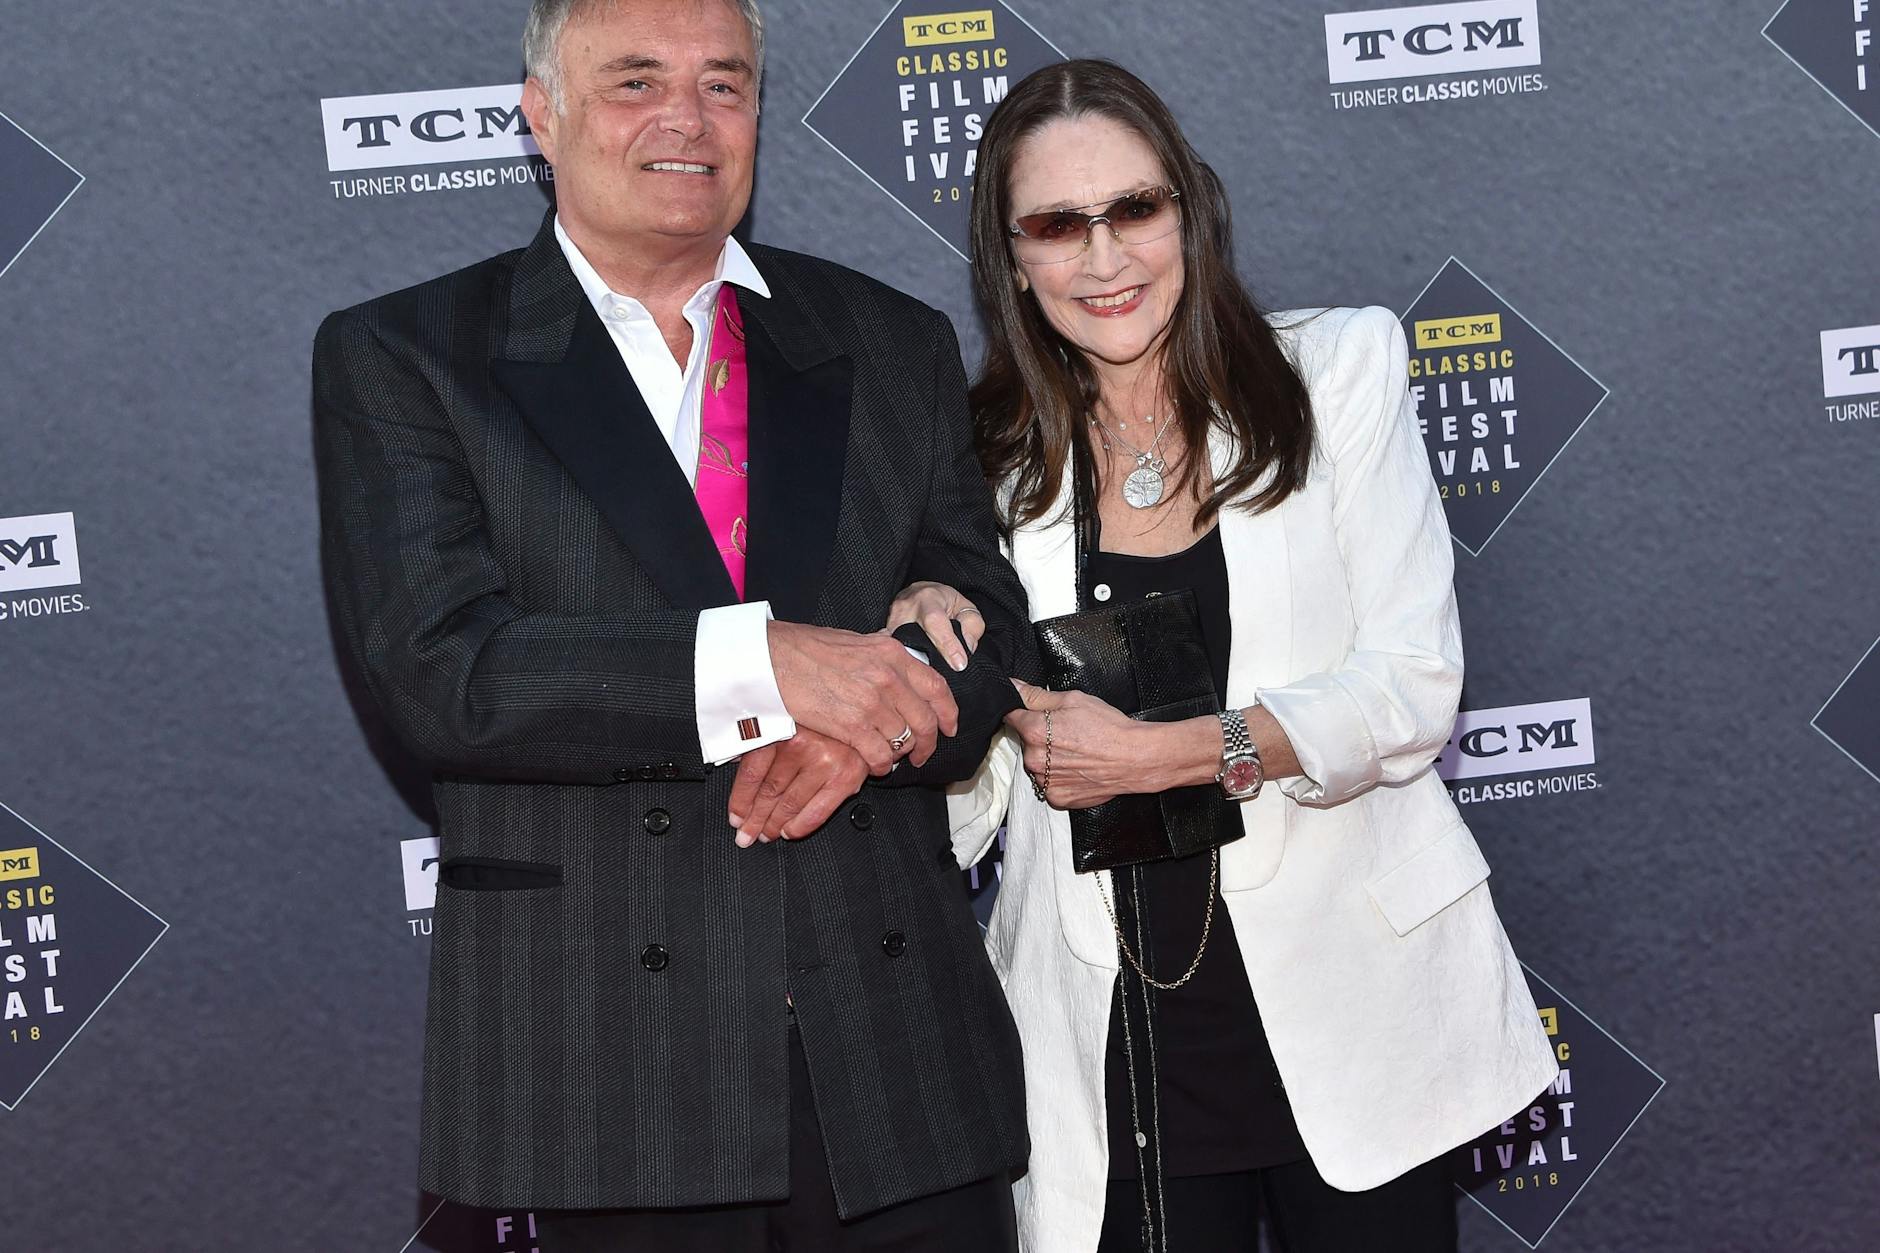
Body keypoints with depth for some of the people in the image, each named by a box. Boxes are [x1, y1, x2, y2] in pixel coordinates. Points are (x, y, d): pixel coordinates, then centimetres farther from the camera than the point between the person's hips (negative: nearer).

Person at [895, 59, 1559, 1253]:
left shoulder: (1340, 369, 0)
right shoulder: (997, 461, 5)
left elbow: (1412, 688, -8)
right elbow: (971, 809, 7)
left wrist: (1163, 754, -18)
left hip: (1348, 1010, -1)